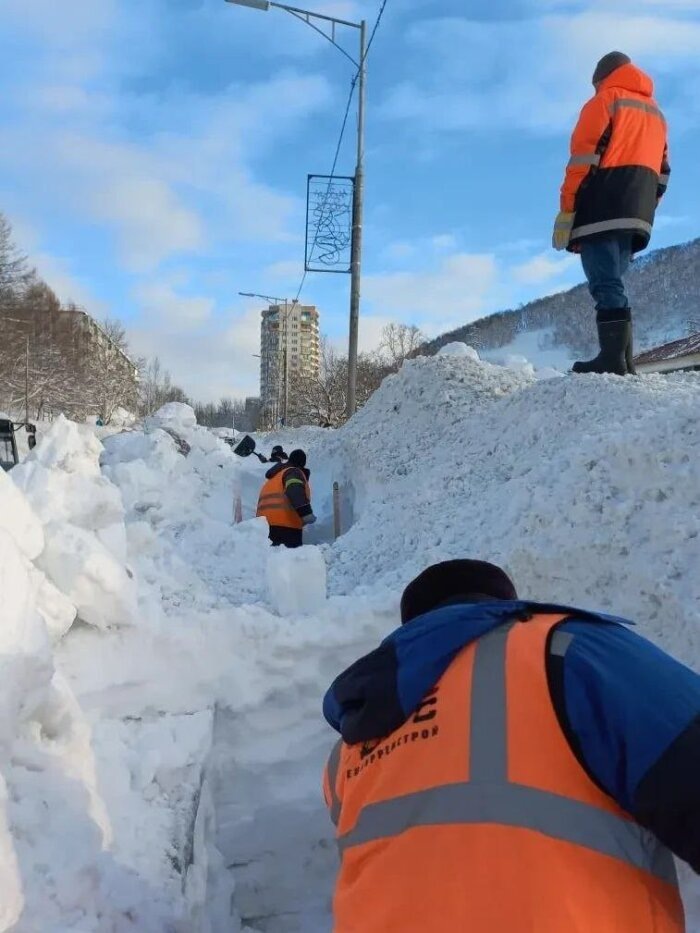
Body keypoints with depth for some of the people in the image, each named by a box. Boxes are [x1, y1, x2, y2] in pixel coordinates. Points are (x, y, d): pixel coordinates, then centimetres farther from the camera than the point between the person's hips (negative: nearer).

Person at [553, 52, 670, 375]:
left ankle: (613, 359, -24)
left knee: (605, 283, -14)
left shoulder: (606, 99, 7)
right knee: (613, 282, 8)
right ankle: (623, 359, 0)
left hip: (603, 208, -7)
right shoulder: (656, 113, 30)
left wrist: (567, 209, -8)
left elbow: (583, 155, -6)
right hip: (637, 215, 7)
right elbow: (662, 169, 23)